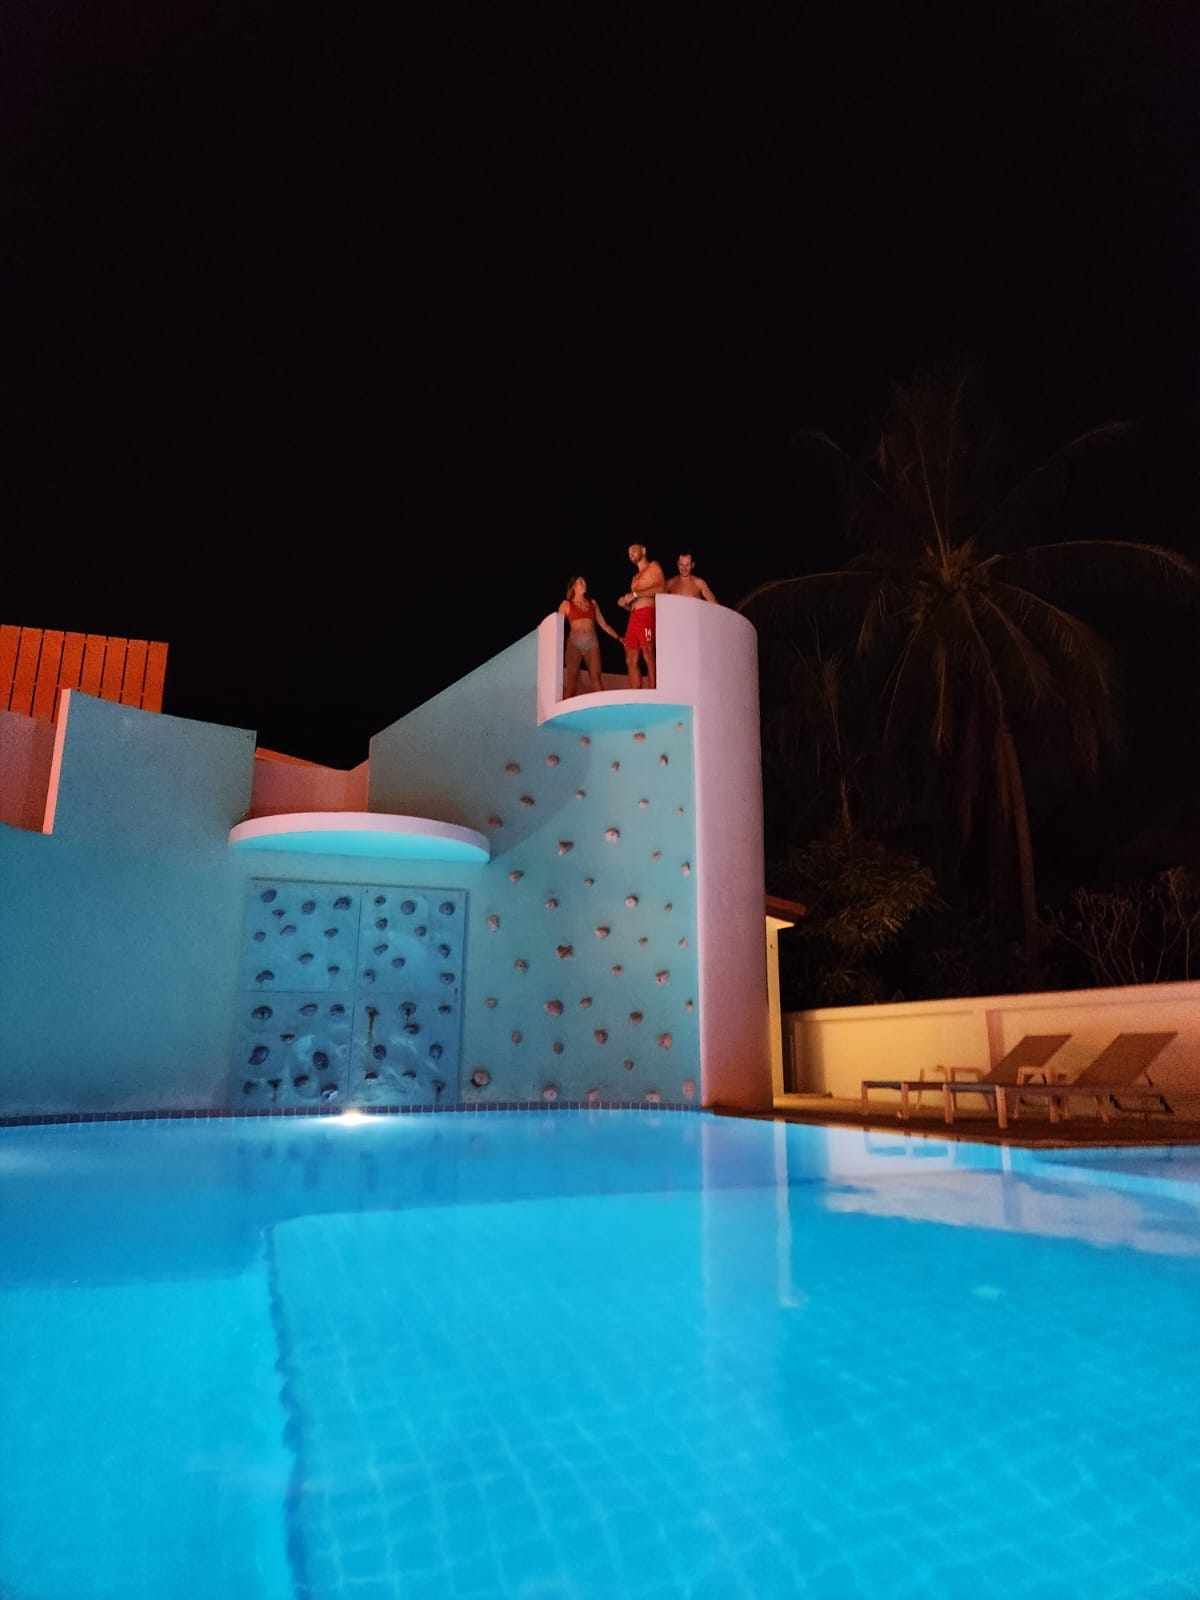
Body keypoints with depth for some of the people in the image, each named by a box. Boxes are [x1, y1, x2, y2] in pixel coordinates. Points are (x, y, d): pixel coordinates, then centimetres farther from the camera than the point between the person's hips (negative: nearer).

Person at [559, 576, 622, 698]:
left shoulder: (592, 603, 19)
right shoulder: (566, 604, 11)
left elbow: (603, 624, 20)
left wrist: (618, 638, 14)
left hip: (592, 642, 2)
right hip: (574, 642, -2)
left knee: (596, 677, -9)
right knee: (572, 678, -10)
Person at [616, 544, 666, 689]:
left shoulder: (653, 566, 10)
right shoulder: (635, 577, 31)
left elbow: (662, 588, -8)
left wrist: (636, 594, -9)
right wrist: (625, 603, 7)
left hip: (647, 613, -8)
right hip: (633, 617, 8)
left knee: (648, 657, -16)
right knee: (631, 660, -2)